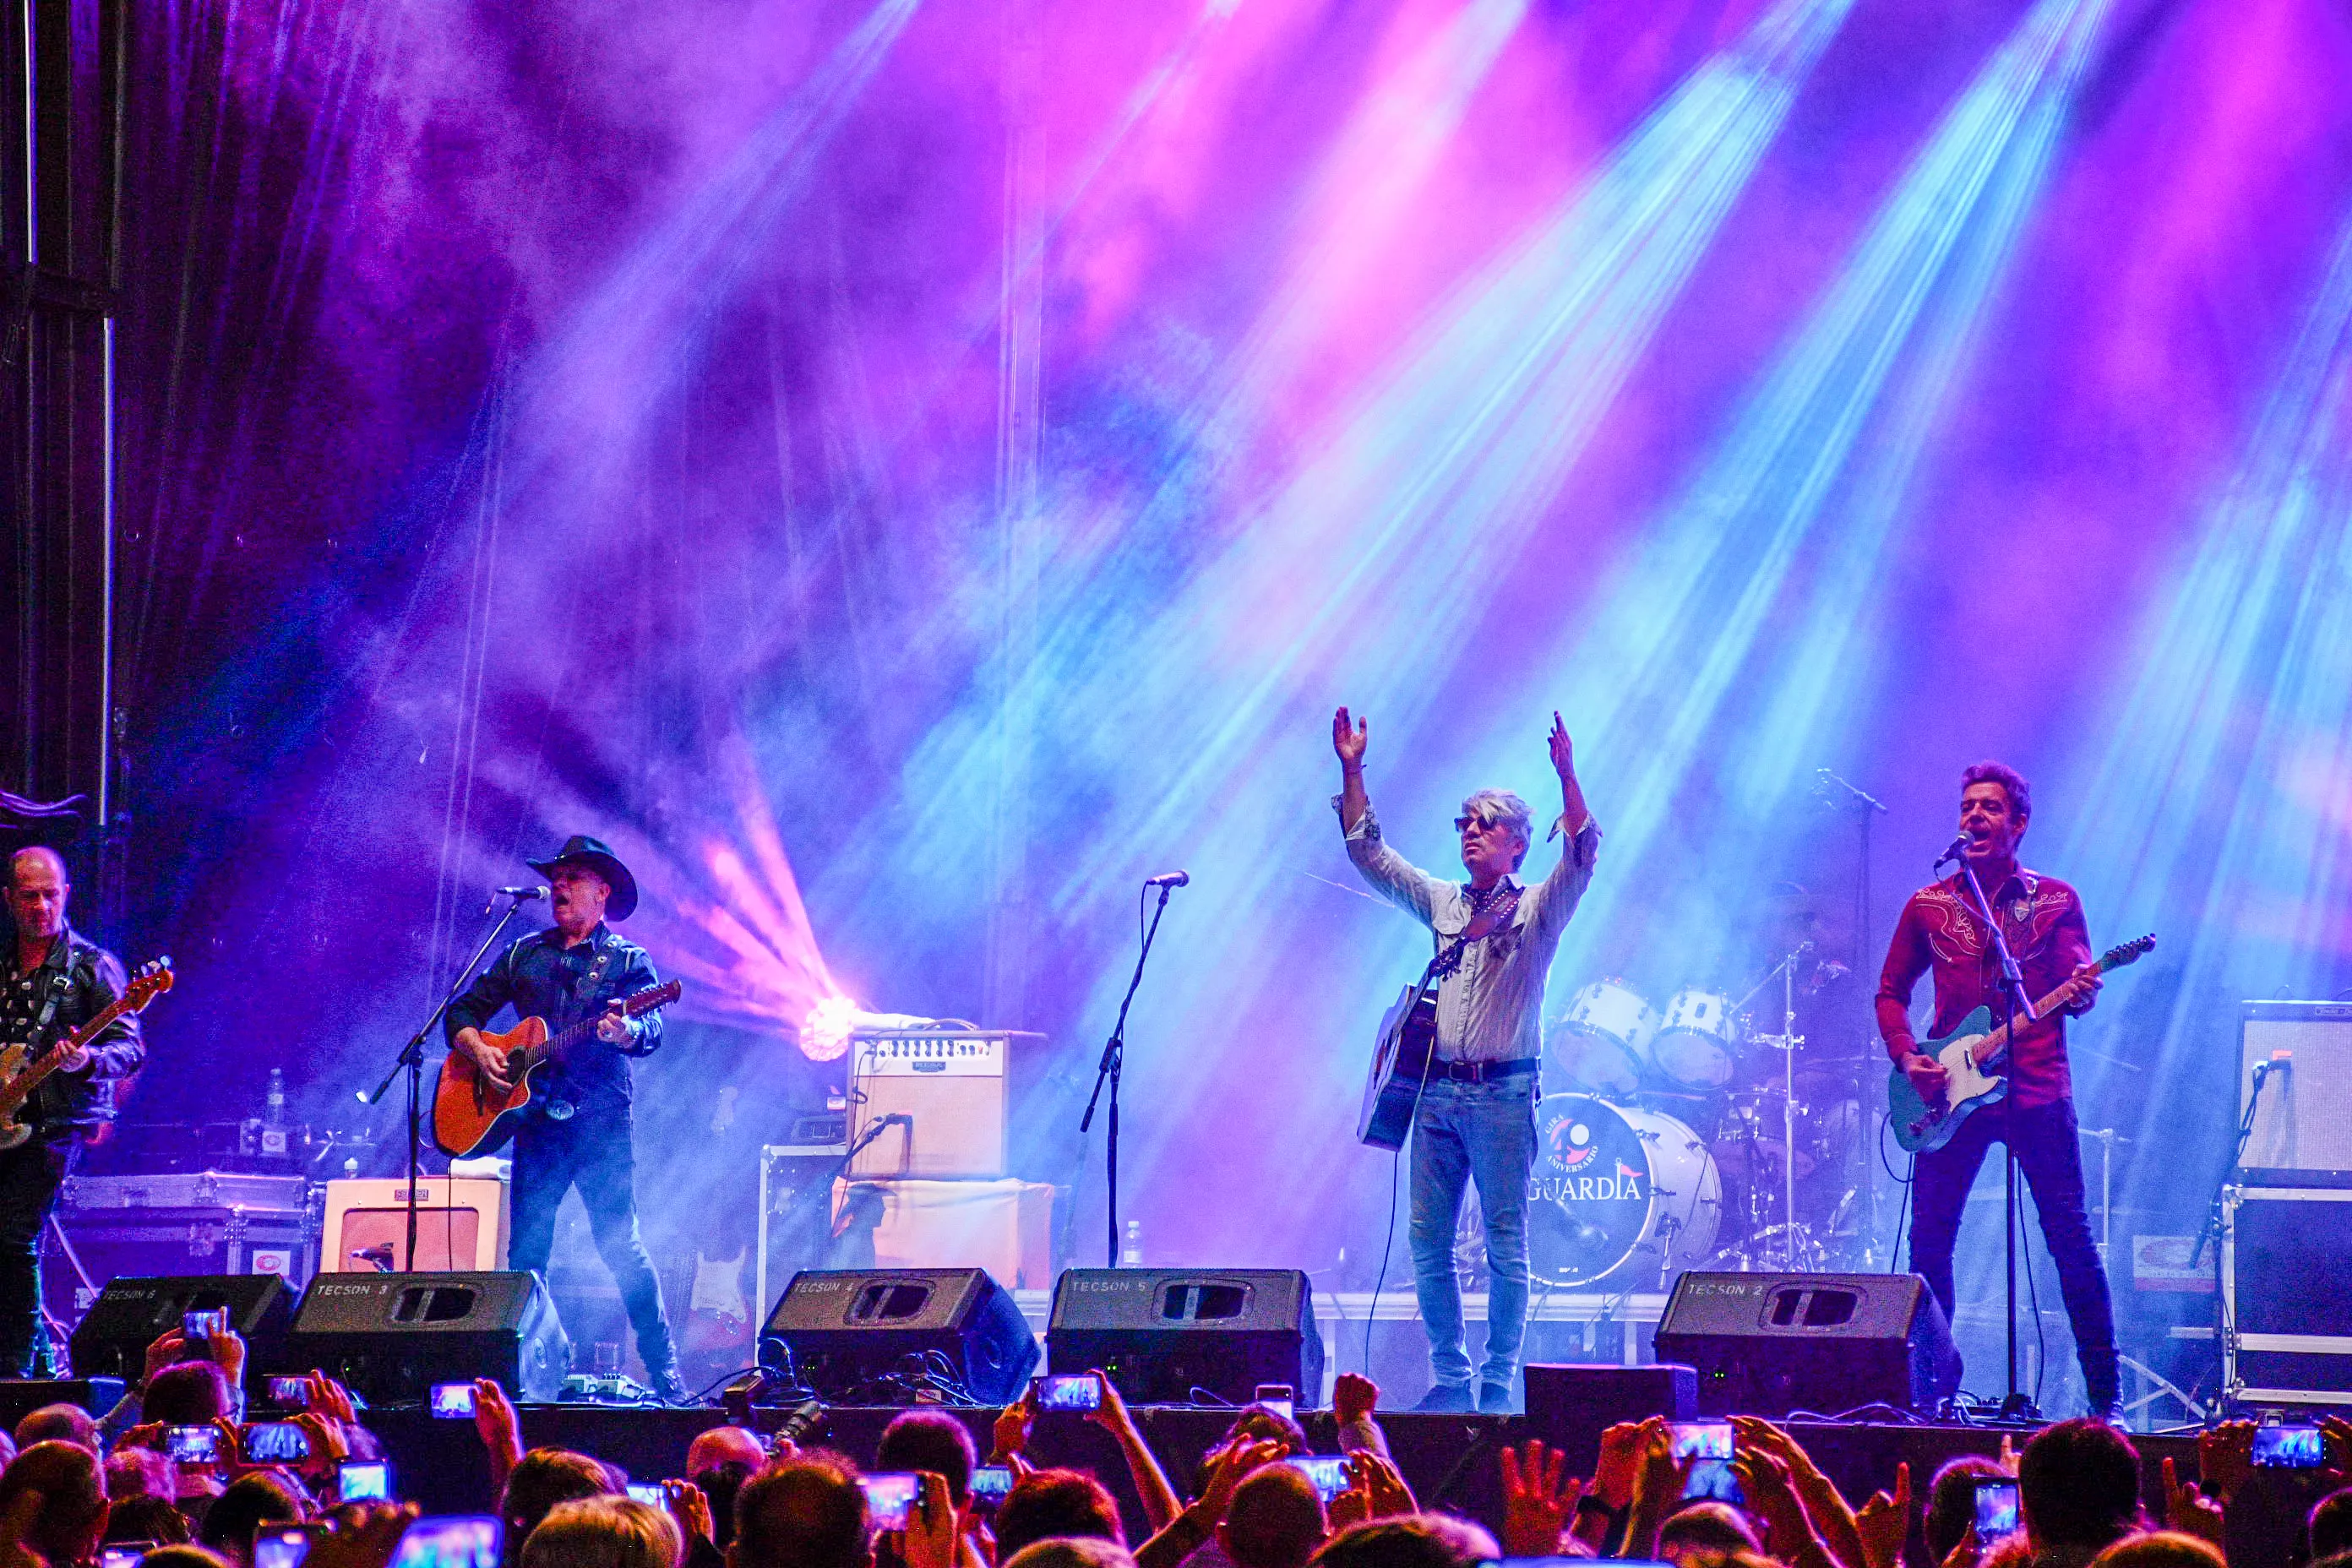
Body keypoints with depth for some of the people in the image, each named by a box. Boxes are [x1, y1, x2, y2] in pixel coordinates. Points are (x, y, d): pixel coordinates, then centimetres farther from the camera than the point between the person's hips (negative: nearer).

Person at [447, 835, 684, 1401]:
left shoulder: (627, 961, 6)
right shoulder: (524, 956, 17)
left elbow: (650, 1032, -9)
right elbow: (460, 1013, 19)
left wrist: (625, 1032, -32)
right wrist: (480, 1050, -2)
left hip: (601, 1120, -4)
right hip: (536, 1118, 4)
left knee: (620, 1245, -11)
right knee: (526, 1253, 1)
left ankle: (664, 1374, -9)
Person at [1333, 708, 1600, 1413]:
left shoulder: (1538, 907, 4)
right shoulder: (1441, 903, 17)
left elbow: (1582, 855, -13)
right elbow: (1368, 853, 15)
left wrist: (1566, 777, -26)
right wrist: (1352, 772, 5)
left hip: (1502, 1095, -5)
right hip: (1436, 1093, 5)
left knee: (1506, 1245, -5)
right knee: (1428, 1242, 2)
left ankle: (1499, 1381, 0)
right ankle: (1449, 1376, 10)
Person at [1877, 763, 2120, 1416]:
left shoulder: (2056, 901, 6)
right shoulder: (1928, 907, 10)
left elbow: (2077, 988, -1)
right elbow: (1891, 991, 14)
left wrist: (2081, 990, -25)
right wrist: (1907, 1057, -3)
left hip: (2037, 1091, -2)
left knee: (2071, 1241, -4)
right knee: (1929, 1241, -1)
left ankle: (2104, 1396, 0)